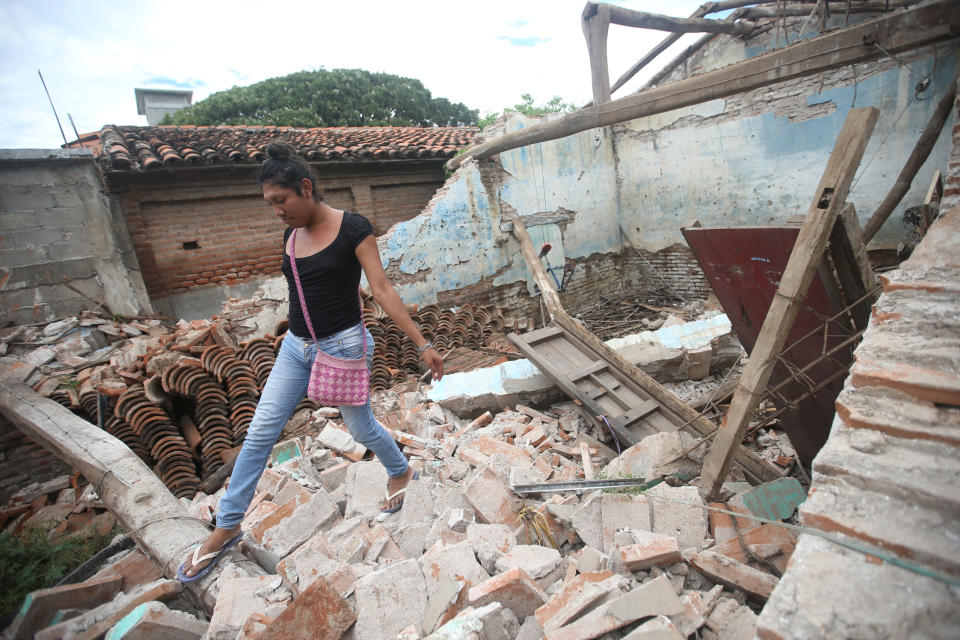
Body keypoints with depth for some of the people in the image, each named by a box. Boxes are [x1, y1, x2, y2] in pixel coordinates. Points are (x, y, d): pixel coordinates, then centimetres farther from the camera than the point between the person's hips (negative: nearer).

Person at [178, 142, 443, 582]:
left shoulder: (352, 228, -14)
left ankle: (400, 472, 42)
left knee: (358, 425, 11)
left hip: (343, 346, -6)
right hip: (296, 347, 6)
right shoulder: (291, 235, 5)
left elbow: (382, 290, -17)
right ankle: (226, 528, 24)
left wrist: (423, 345, -20)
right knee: (259, 433, 7)